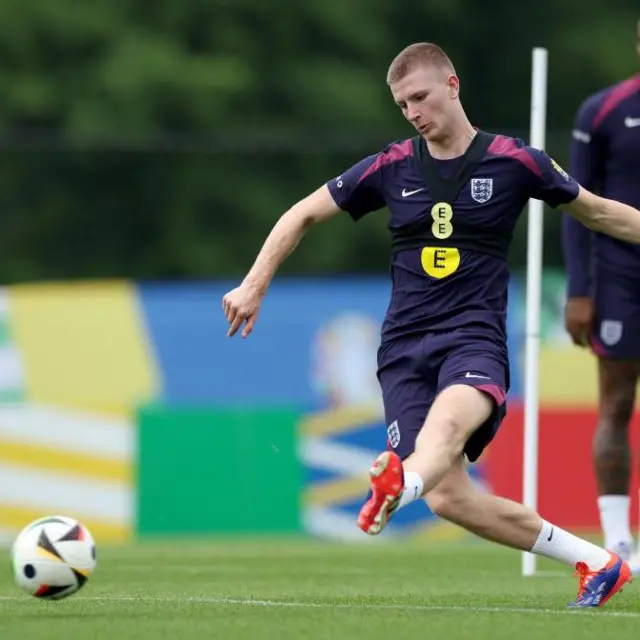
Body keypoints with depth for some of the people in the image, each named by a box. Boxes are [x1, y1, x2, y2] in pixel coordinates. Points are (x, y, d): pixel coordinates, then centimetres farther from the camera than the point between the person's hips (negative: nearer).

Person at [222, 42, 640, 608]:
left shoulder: (513, 161, 3)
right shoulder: (392, 167, 8)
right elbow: (303, 215, 18)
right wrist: (254, 285, 10)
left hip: (473, 336, -3)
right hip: (405, 346, 3)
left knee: (449, 421, -38)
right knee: (448, 497, -13)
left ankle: (400, 487, -72)